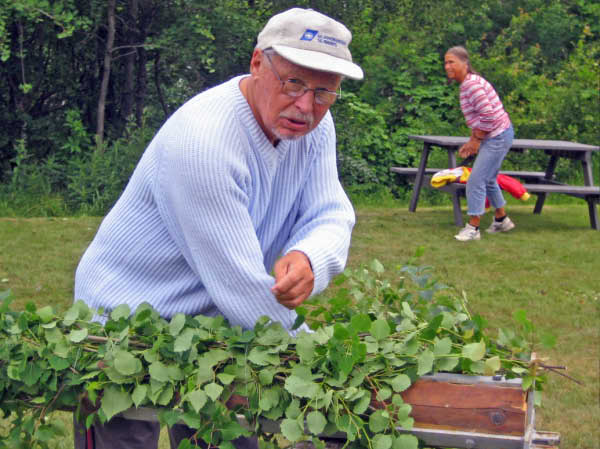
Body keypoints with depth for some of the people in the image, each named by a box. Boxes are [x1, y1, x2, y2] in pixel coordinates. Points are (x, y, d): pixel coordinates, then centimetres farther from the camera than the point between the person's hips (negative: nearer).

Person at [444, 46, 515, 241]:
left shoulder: (472, 84, -20)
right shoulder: (467, 84, 11)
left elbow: (489, 115, -24)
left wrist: (476, 139, -15)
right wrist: (472, 140, 12)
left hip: (497, 137, -11)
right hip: (494, 137, 11)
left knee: (476, 181, -10)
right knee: (488, 180, 22)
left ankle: (473, 228, -4)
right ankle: (501, 220, 37)